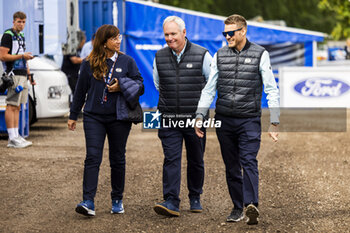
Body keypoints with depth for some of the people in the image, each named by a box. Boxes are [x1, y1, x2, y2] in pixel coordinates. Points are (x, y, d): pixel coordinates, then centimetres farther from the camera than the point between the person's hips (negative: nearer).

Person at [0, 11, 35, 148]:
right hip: (13, 75, -9)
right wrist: (22, 56, -17)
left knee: (17, 107, 8)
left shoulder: (21, 36, 20)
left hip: (22, 76, 9)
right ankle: (12, 138, -11)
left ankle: (15, 136, 9)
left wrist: (29, 75, 22)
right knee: (11, 106, -9)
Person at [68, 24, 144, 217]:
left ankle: (117, 200, 20)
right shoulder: (89, 63, 4)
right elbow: (80, 90, 10)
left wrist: (122, 86, -12)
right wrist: (73, 115, 13)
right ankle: (88, 202, -15)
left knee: (117, 159, 8)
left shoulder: (127, 61, 5)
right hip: (94, 117, -1)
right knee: (92, 157, -10)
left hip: (119, 117, 1)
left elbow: (139, 84, 6)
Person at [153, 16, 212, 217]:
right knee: (171, 159, -9)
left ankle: (195, 198, 25)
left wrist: (202, 104, 8)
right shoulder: (159, 57, 5)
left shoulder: (202, 55, -4)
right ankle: (171, 202, -14)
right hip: (169, 119, 1)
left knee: (196, 161, 9)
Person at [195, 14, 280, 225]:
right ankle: (237, 208, 14)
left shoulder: (260, 54, 0)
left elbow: (271, 90, 0)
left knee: (249, 161, -16)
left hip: (249, 120, -3)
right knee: (232, 166, 6)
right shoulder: (219, 56, 9)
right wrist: (200, 116, 4)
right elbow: (209, 89, 13)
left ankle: (251, 205, -27)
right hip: (224, 120, 3)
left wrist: (274, 121, -5)